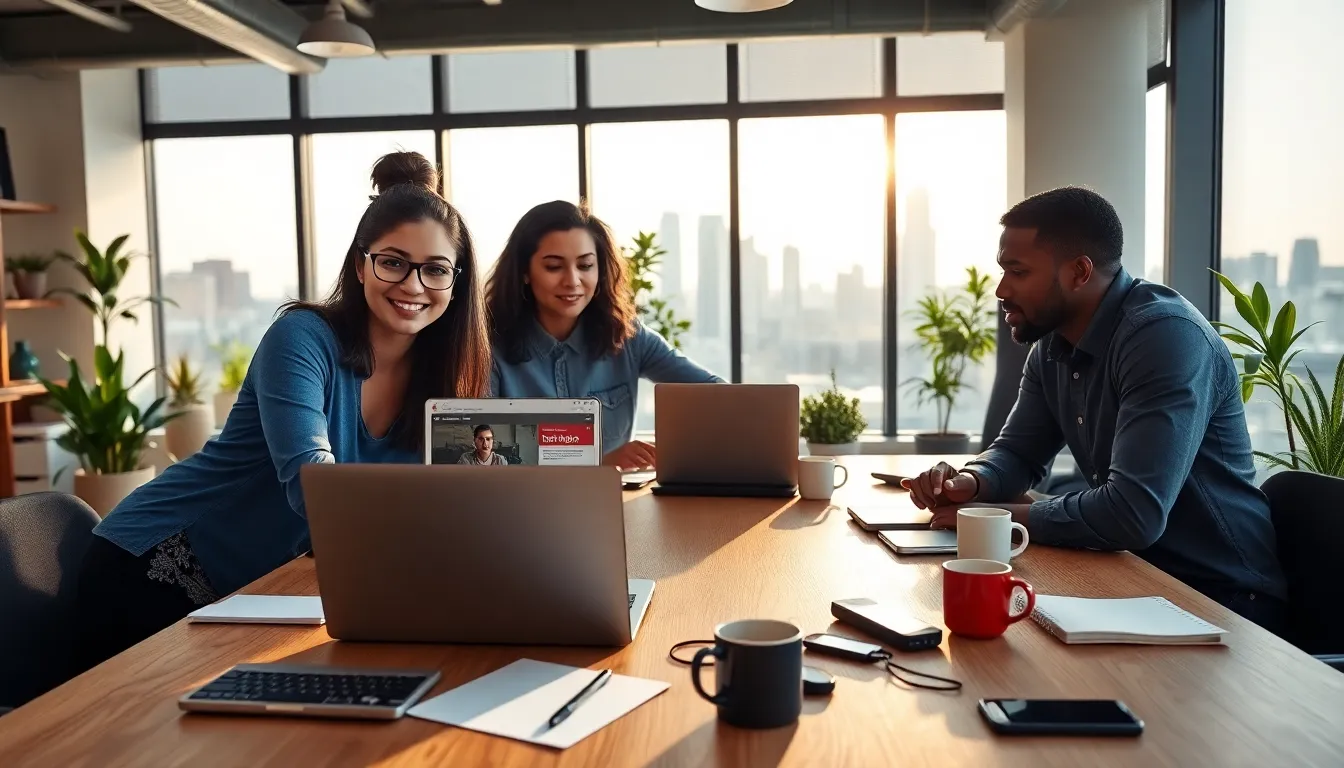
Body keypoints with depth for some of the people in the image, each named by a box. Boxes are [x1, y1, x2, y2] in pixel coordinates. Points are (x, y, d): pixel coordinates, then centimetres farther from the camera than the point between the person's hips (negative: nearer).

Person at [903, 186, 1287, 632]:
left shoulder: (1165, 335, -24)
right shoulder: (1052, 346, 2)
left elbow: (1133, 512, -32)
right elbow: (1018, 453, 12)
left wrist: (996, 516, -21)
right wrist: (969, 483, -11)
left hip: (1221, 596, -7)